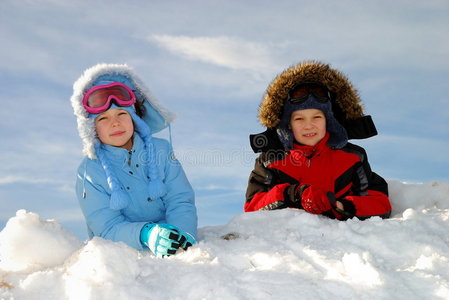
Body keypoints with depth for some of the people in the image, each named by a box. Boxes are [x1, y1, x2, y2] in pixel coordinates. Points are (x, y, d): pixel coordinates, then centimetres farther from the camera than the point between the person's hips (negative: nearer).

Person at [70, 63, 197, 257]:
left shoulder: (161, 150, 5)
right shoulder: (90, 171, -2)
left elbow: (181, 201, 0)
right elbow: (107, 227, -10)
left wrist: (182, 235, -23)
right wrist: (147, 234, -30)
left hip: (169, 253, 1)